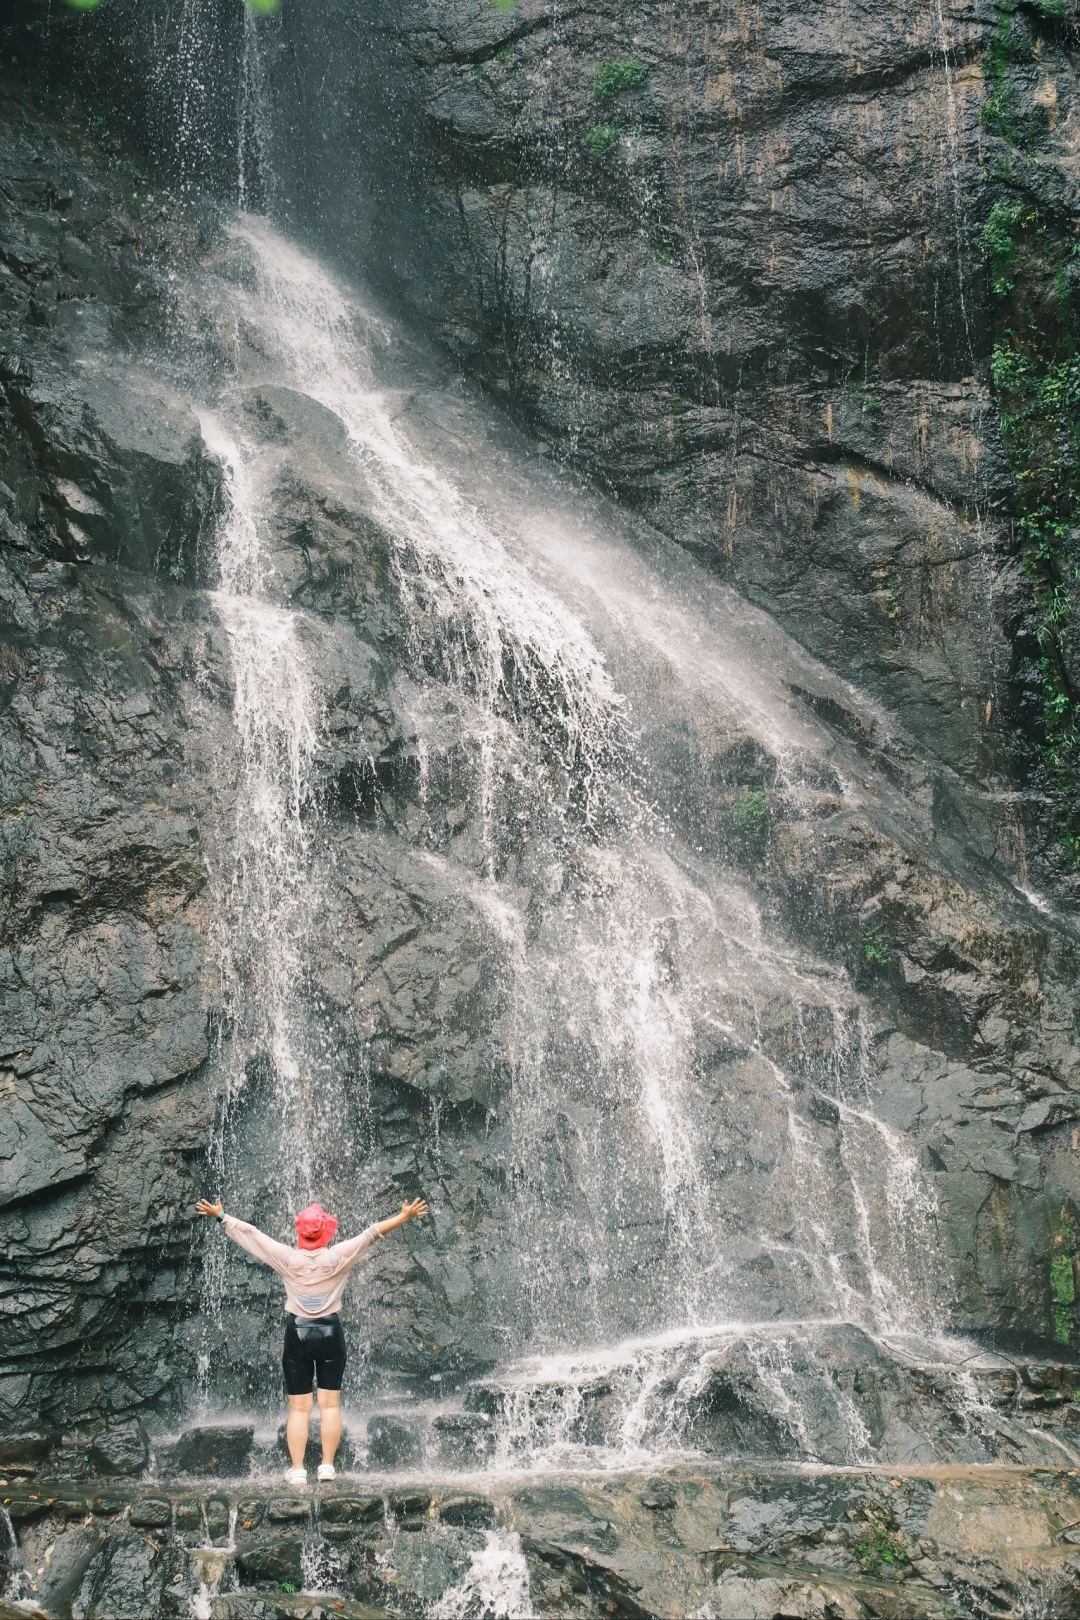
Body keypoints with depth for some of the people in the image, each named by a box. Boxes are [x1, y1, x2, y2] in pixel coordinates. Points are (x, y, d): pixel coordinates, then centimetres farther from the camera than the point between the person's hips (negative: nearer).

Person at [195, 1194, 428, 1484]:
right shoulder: (337, 1258, -8)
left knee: (298, 1408, 3)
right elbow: (372, 1232, -6)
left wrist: (221, 1216, 11)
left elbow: (249, 1232, 1)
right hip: (330, 1334, 0)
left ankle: (297, 1469, 0)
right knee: (330, 1404, 5)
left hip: (297, 1335, 0)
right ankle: (327, 1465, 1)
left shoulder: (288, 1258, -6)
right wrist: (404, 1217, -3)